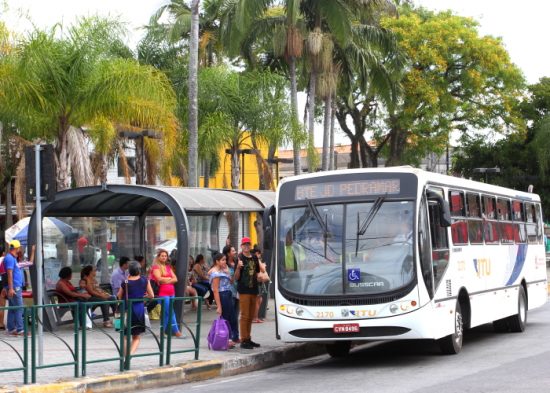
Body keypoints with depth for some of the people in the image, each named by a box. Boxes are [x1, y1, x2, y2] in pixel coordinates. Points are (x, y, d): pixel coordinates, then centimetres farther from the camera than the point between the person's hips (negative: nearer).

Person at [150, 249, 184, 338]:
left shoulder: (168, 267, 18)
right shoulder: (156, 267, -2)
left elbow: (175, 279, 10)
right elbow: (159, 279, -16)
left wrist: (165, 280, -7)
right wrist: (169, 278, 0)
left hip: (171, 292, 7)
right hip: (163, 293, -7)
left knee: (166, 313, 9)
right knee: (170, 312, -9)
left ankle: (164, 330, 15)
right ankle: (176, 331, -7)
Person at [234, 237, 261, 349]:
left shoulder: (254, 258, 12)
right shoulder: (240, 258, -7)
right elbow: (236, 277, -10)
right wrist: (238, 267, -25)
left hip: (253, 290, 7)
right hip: (244, 290, -7)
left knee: (251, 316, 12)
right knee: (245, 316, -6)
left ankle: (248, 339, 21)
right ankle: (243, 340, -4)